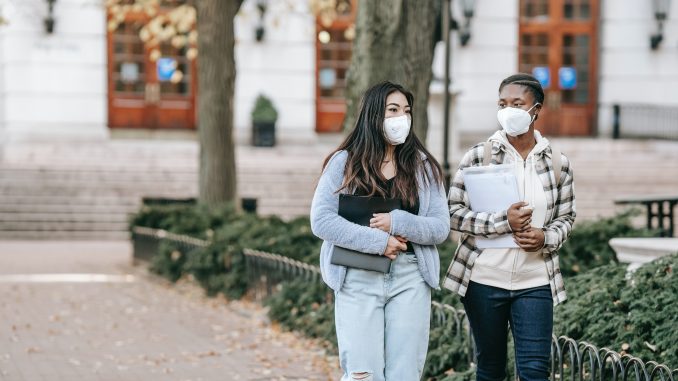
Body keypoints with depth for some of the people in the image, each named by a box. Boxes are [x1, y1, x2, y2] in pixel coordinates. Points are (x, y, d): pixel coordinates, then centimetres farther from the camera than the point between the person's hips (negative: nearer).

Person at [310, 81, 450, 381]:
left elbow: (441, 227, 3)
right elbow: (322, 220, -7)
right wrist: (378, 241, -14)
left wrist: (398, 223, -14)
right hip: (358, 277, -2)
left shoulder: (423, 166, 8)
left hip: (410, 278, 2)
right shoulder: (344, 162, 2)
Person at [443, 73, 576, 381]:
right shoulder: (479, 156, -4)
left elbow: (565, 217, 11)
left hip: (535, 283, 1)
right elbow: (453, 212, -7)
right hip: (484, 280, -1)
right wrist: (503, 222, -19)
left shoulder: (557, 164, 2)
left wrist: (546, 237, -11)